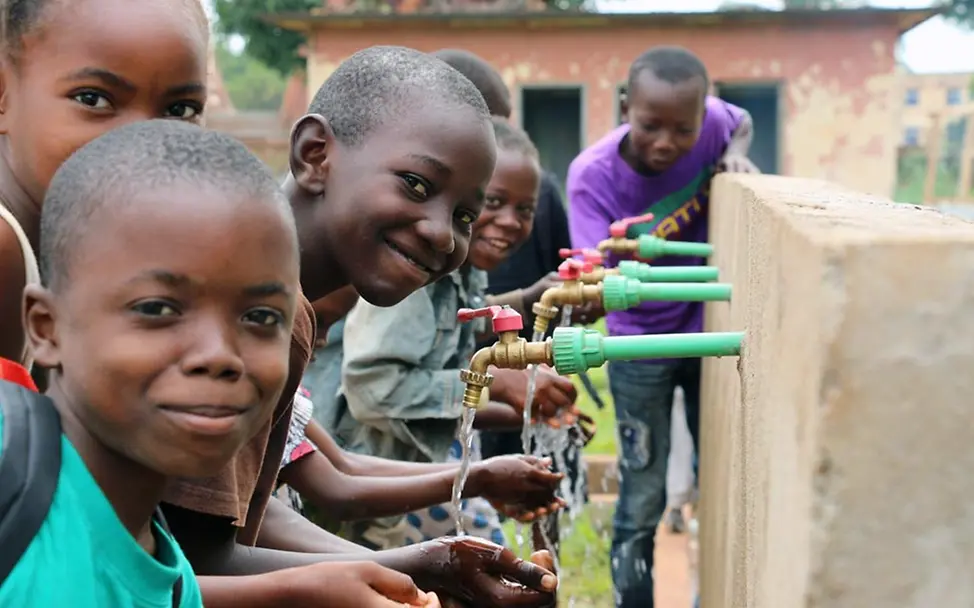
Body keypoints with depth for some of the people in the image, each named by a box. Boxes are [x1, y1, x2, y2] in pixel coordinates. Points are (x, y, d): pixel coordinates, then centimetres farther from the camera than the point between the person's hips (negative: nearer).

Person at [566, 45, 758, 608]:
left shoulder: (709, 121, -18)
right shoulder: (592, 175, -25)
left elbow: (743, 121, 8)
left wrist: (735, 152, -13)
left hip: (711, 330, 3)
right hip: (641, 344, -3)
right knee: (643, 499, 1)